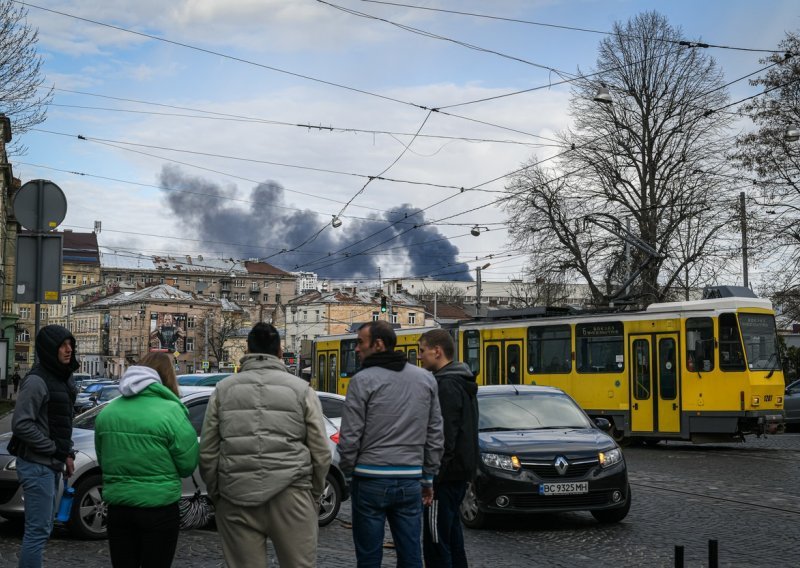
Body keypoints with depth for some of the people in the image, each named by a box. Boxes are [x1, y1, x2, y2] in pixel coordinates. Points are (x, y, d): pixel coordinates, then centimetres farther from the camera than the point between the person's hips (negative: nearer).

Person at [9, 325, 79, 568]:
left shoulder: (63, 378, 12)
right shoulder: (36, 380, -16)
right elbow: (21, 424, -20)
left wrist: (67, 454, 12)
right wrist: (56, 449, -17)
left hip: (52, 464, 9)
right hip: (37, 465, -9)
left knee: (43, 528, 15)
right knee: (38, 530, -9)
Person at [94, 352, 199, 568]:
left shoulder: (107, 412, 4)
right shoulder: (170, 412, -12)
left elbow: (102, 461, 15)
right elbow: (188, 464, -9)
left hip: (118, 507, 4)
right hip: (158, 509, -4)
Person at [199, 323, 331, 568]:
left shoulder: (223, 389, 9)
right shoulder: (301, 389, 5)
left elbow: (207, 452, 8)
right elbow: (321, 452, 2)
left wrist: (216, 493, 20)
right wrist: (313, 497, 15)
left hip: (236, 501, 2)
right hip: (290, 499, -1)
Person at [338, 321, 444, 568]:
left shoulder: (363, 380, -7)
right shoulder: (426, 379, 8)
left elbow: (350, 436, -8)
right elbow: (435, 435, 10)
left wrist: (348, 470, 9)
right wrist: (428, 478, 16)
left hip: (371, 480, -4)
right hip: (411, 480, 4)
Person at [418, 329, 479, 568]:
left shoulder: (446, 386, -16)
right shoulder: (462, 383, 16)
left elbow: (444, 437, -22)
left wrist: (434, 475, -20)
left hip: (446, 474, -11)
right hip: (461, 472, 11)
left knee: (436, 541, -8)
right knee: (452, 534, 17)